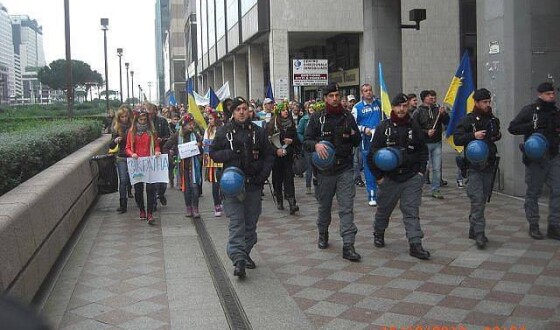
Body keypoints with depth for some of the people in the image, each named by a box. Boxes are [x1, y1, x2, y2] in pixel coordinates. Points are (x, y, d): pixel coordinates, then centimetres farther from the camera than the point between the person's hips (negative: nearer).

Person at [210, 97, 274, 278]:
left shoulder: (258, 132, 8)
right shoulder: (224, 131, 3)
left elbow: (269, 155, 11)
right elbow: (213, 153, 6)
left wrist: (263, 175, -3)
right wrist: (231, 154, -12)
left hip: (253, 183, 3)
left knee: (251, 223, 10)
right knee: (236, 223, -10)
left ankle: (245, 254, 25)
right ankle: (238, 260, -16)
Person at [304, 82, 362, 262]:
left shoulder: (348, 117, 8)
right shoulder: (317, 118, 1)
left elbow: (357, 142, 15)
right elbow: (306, 141, -1)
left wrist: (353, 135, -8)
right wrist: (316, 145, -23)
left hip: (345, 169, 1)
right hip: (325, 169, 0)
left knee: (347, 208, -6)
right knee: (324, 205, 14)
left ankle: (348, 246, -6)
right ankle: (323, 234, 39)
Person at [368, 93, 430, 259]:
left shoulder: (414, 127, 4)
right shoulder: (383, 127, -3)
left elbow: (423, 150, 12)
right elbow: (373, 153, -2)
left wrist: (421, 171, 2)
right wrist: (378, 176, -5)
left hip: (412, 178, 1)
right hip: (389, 178, -1)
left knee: (411, 211, -3)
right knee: (384, 209, 15)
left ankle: (415, 245, -3)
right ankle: (378, 234, 38)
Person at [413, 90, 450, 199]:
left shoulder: (437, 109, 6)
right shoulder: (418, 112, -3)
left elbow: (447, 122, 3)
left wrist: (443, 114, -14)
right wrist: (426, 132, -16)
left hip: (437, 143, 3)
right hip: (424, 144, -3)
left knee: (437, 168, 5)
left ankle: (436, 190, 13)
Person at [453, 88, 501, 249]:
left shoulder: (493, 120, 12)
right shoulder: (468, 120, -5)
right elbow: (456, 139, -11)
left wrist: (498, 135, 7)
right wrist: (473, 135, -23)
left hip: (489, 165, 6)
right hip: (474, 166, -6)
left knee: (483, 199, 11)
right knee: (477, 199, -12)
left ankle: (473, 229, 22)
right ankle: (479, 234, -12)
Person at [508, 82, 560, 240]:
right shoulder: (529, 110, -5)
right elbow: (512, 128, -10)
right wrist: (533, 126, -21)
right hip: (535, 157, -5)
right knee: (533, 192, 5)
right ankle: (533, 226, 16)